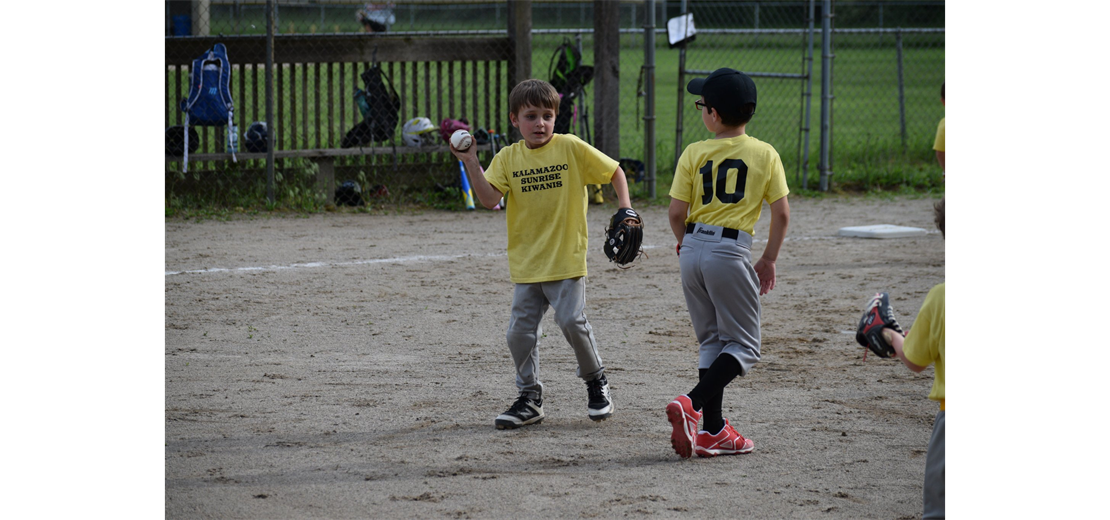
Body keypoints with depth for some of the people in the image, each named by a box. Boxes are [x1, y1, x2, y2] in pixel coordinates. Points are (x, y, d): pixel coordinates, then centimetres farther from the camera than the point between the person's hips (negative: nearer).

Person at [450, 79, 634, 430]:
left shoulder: (571, 148, -4)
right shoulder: (508, 158, 3)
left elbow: (615, 172, 5)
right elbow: (489, 199, -10)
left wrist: (625, 210, -6)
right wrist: (470, 162, -19)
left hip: (566, 259, -3)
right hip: (526, 264, 3)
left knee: (572, 321, -11)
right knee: (520, 332, 2)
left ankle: (596, 381, 14)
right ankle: (530, 399, 16)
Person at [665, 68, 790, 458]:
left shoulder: (694, 154, 0)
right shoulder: (765, 155, 0)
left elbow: (677, 213, -1)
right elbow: (781, 213, 0)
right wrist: (769, 260, 12)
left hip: (693, 247, 3)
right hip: (732, 249, -3)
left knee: (712, 341, 16)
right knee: (743, 347, 5)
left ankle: (713, 429, 13)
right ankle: (692, 405, -16)